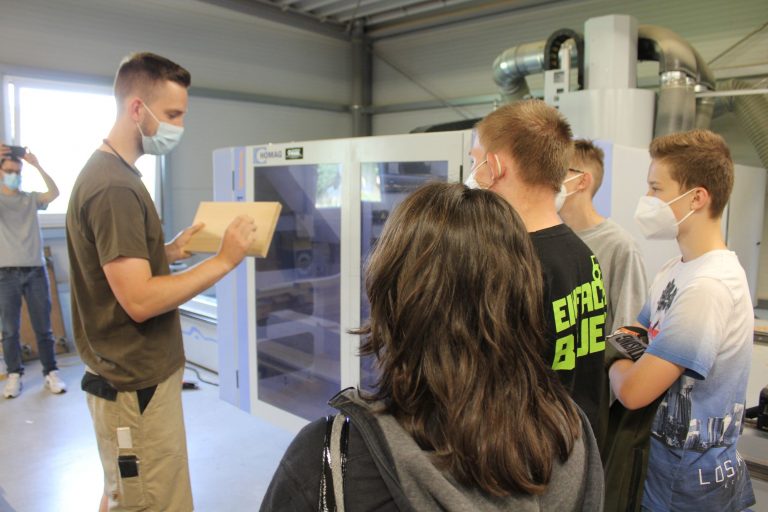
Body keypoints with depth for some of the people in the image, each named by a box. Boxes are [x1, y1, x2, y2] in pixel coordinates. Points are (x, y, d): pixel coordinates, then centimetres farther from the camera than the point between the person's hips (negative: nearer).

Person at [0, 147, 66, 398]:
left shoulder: (31, 199, 9)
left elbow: (55, 192, -8)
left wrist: (37, 165, -12)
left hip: (36, 270, 1)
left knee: (43, 327, 5)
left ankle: (51, 373, 12)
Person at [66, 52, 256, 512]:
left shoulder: (110, 173, 10)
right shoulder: (115, 186, -21)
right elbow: (139, 300, -26)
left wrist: (171, 250, 6)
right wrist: (224, 261, -20)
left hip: (134, 376, 10)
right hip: (136, 386, -10)